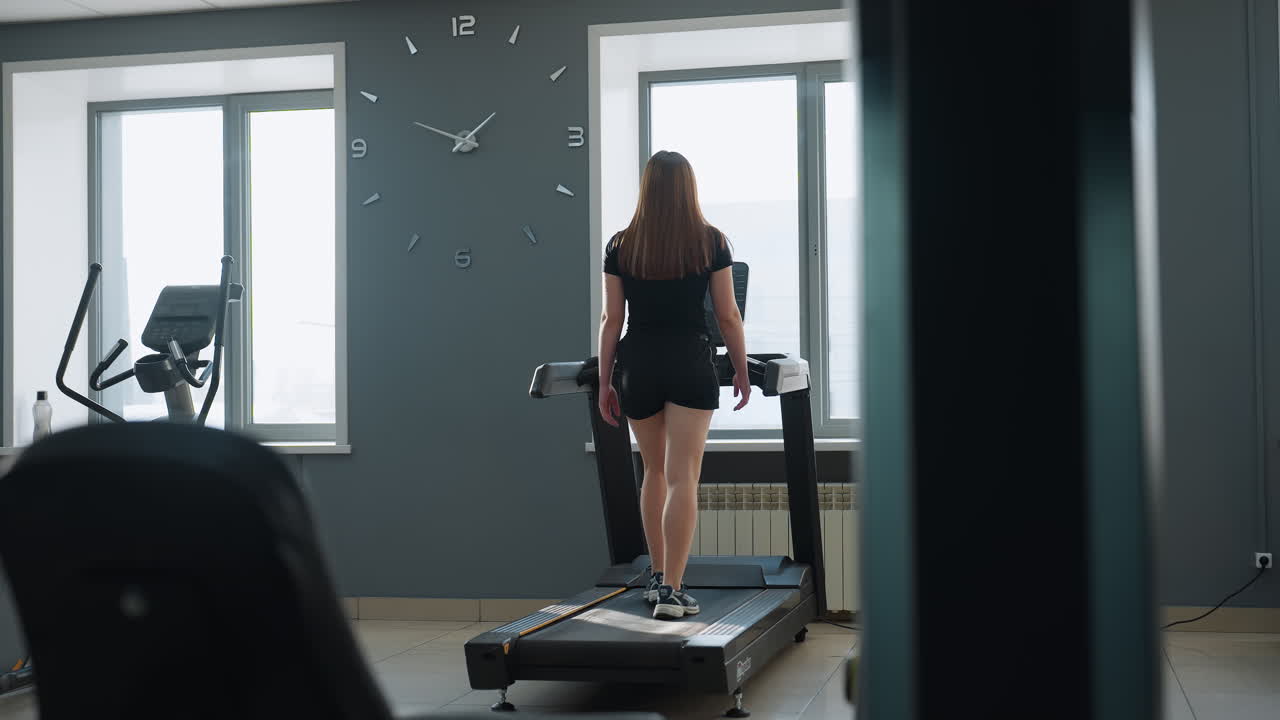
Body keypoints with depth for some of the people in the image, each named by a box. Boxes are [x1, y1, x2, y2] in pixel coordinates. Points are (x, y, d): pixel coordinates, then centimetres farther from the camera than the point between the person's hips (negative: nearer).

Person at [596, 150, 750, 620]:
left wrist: (604, 382, 9)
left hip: (637, 365, 2)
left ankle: (658, 576, 26)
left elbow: (611, 319, 3)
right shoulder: (711, 243, 0)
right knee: (682, 478, -4)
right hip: (690, 365, -2)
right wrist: (742, 372, 13)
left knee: (654, 470, 19)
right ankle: (672, 591, -10)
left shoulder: (620, 247, 3)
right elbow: (728, 317, 1)